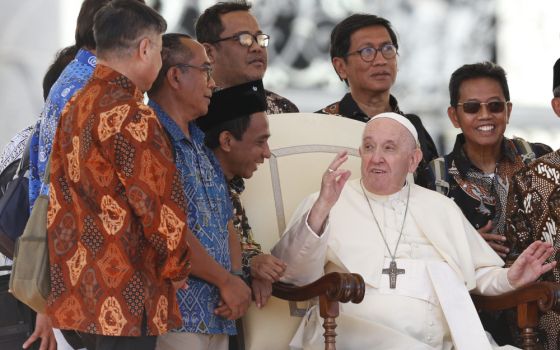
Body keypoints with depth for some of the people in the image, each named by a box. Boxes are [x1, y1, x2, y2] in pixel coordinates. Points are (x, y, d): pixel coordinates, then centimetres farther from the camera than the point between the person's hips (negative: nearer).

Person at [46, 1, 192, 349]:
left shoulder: (75, 108, 12)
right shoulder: (131, 116, -16)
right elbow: (162, 207, -16)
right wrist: (177, 270, -1)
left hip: (80, 294, 9)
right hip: (126, 296, -9)